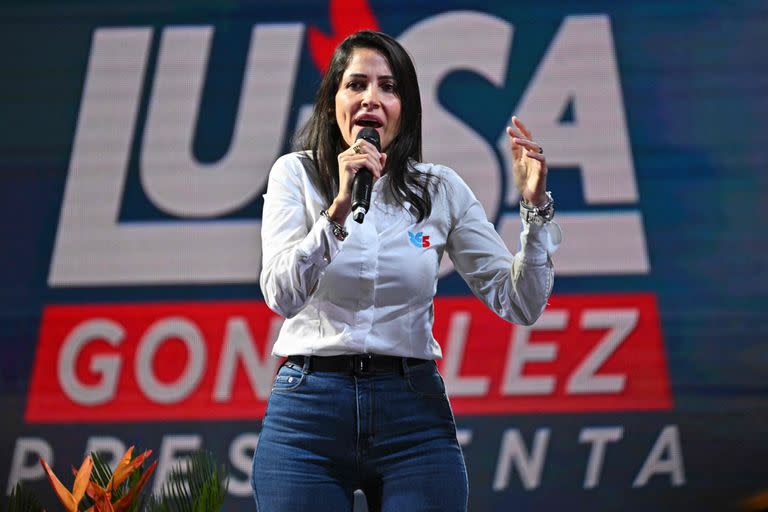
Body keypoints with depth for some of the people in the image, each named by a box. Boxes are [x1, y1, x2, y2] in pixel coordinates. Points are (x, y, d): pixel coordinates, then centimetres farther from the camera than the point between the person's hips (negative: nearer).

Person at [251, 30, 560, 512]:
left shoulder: (442, 190, 4)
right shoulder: (296, 174, 1)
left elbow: (520, 305, 1)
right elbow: (282, 296, -14)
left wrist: (535, 207, -11)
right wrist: (340, 207, -25)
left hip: (415, 413, 1)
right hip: (307, 410, -1)